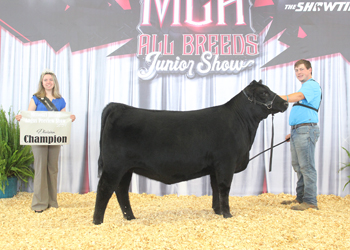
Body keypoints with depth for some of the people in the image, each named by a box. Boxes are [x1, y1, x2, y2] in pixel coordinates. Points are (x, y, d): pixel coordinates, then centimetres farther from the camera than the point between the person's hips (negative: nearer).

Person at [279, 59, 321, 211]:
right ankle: (300, 198, 21)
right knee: (298, 166, 13)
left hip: (306, 130, -10)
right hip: (297, 131, 10)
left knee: (306, 166, -10)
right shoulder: (305, 87, 26)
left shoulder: (312, 85, -5)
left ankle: (310, 201, -6)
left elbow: (298, 96, -26)